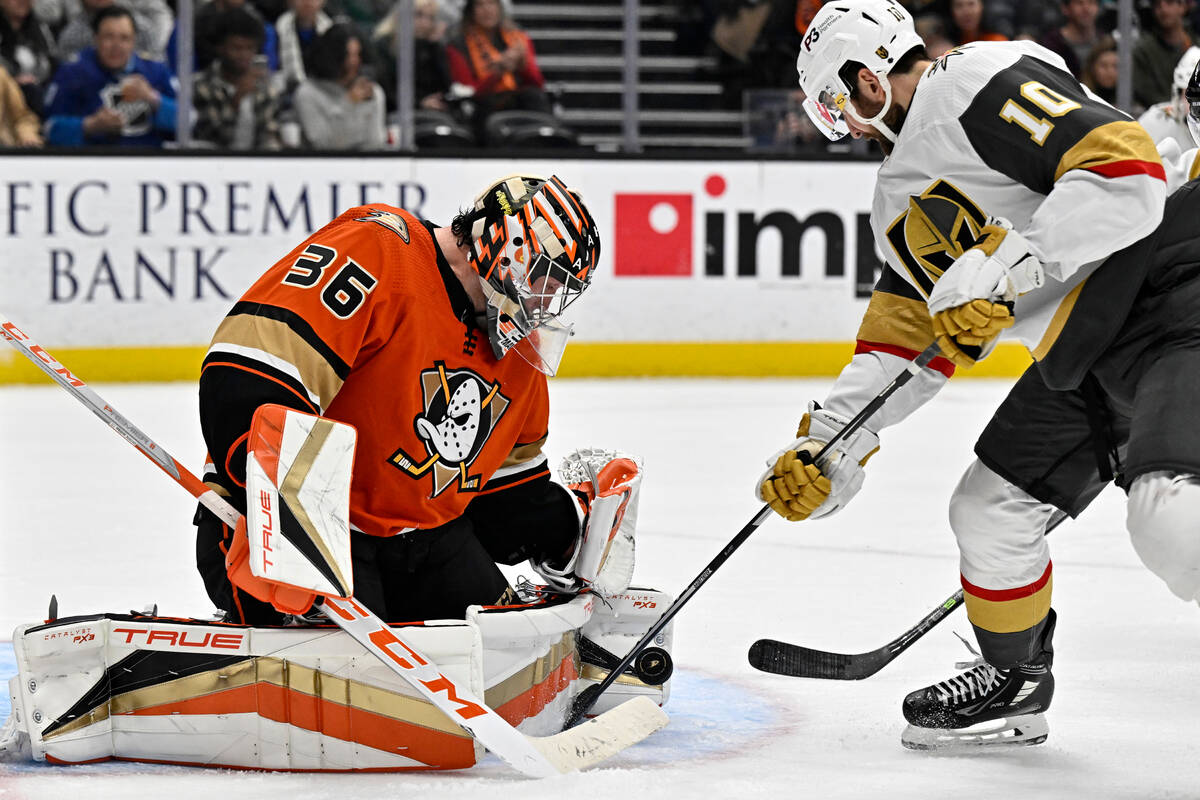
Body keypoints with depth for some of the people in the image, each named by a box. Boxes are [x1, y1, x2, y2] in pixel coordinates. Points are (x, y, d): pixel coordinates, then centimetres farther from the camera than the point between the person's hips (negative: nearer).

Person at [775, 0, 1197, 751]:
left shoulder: (988, 83, -14)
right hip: (1084, 353, 10)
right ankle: (1014, 683, 35)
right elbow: (900, 343, 22)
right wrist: (823, 449, 16)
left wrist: (1000, 267, -24)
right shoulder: (904, 195, 18)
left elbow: (1128, 175, -24)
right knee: (990, 508, 14)